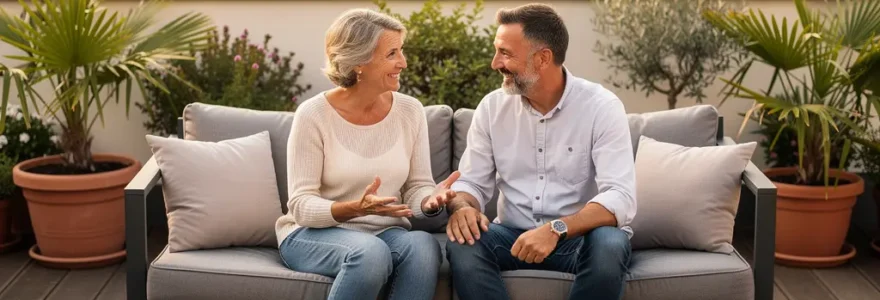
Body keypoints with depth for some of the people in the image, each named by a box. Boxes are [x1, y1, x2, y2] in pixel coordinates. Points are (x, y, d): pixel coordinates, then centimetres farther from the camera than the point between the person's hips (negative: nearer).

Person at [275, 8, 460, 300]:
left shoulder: (410, 111, 1)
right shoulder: (313, 115, -10)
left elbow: (416, 187, 4)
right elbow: (301, 206, -13)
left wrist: (430, 200, -20)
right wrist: (356, 209, -30)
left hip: (386, 232, 4)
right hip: (315, 234, -3)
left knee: (423, 245, -30)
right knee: (371, 252, -36)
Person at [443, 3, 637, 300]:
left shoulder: (602, 107, -12)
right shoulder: (492, 107, 1)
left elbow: (620, 198, -21)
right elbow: (471, 182, 5)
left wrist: (556, 229, -37)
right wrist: (462, 207, -20)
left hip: (580, 237, -2)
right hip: (515, 234, 3)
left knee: (608, 245, -35)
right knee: (462, 242, -27)